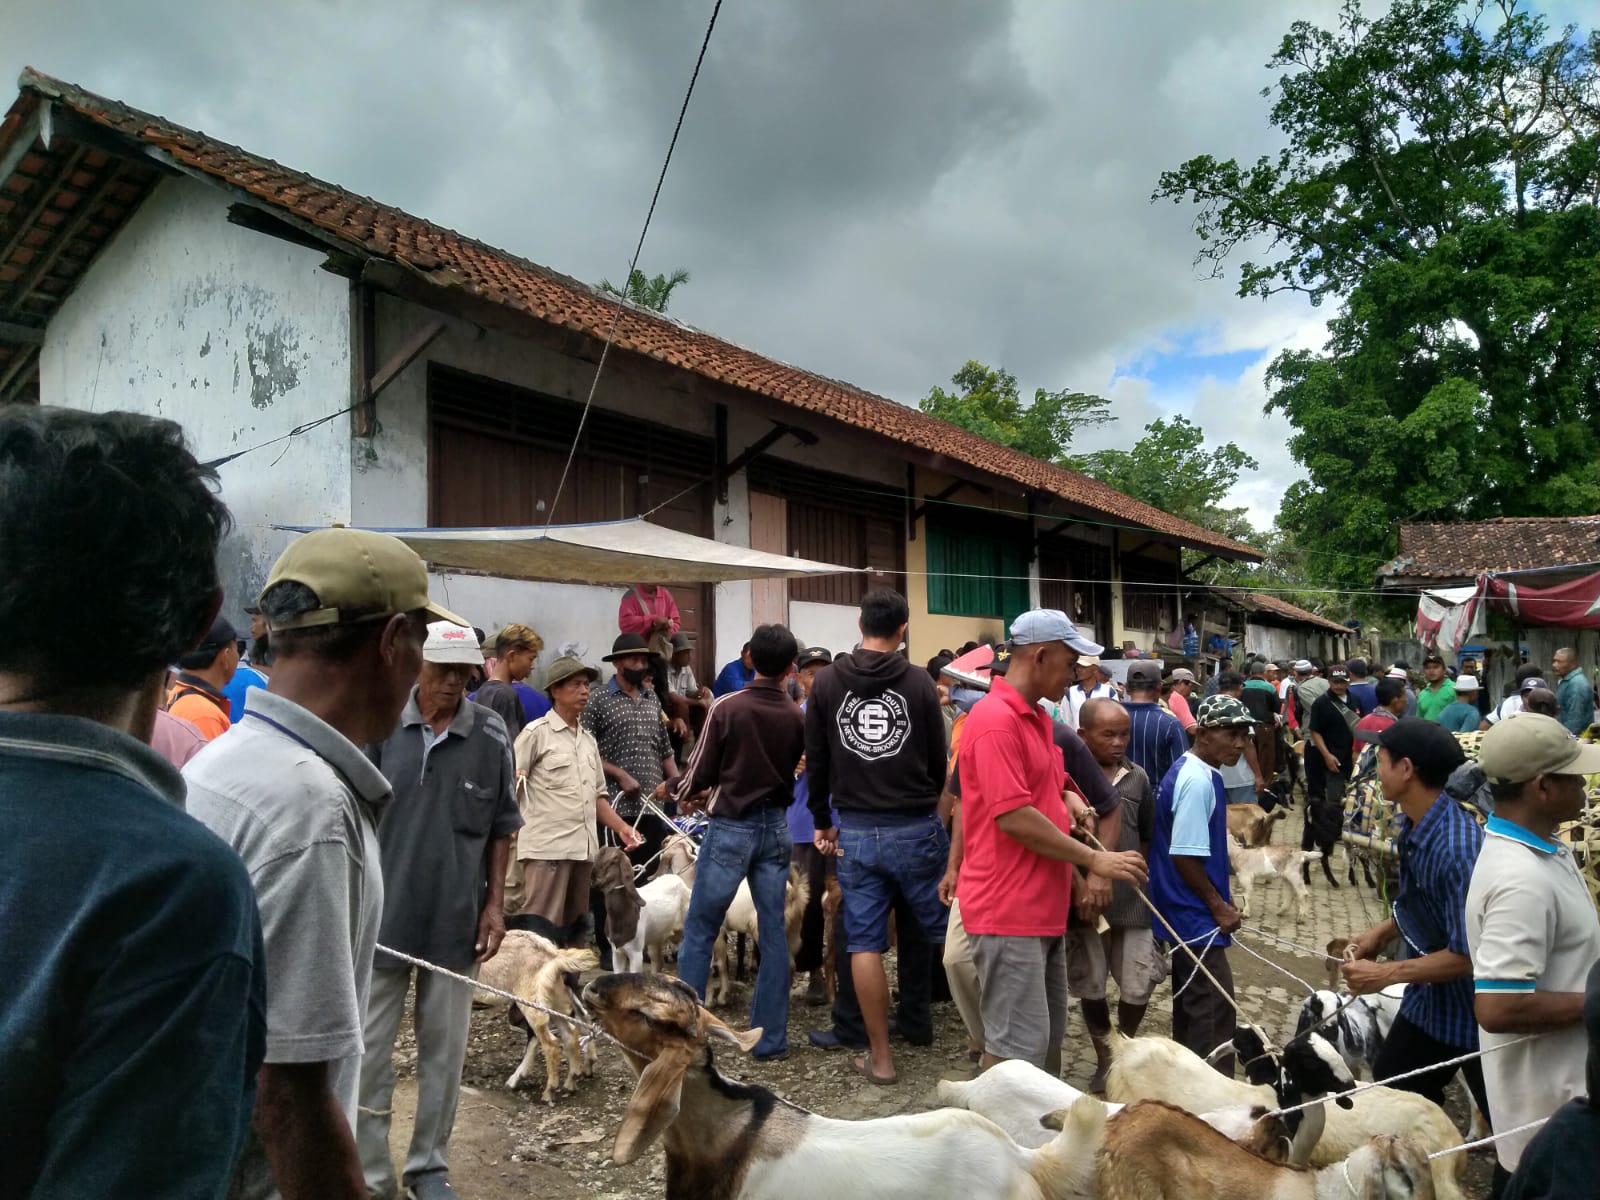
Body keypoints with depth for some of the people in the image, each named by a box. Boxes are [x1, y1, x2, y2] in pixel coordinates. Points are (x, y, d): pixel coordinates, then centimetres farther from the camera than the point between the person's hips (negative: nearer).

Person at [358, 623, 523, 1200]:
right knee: (369, 1054, 9)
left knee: (444, 1053, 13)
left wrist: (495, 902, 1)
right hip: (382, 914, -1)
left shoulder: (491, 734, -5)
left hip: (455, 920, 1)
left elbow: (500, 827, 4)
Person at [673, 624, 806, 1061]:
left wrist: (682, 794, 13)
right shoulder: (797, 717, -3)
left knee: (699, 930, 7)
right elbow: (804, 769, 5)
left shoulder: (726, 708, -12)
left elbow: (700, 771, -7)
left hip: (730, 826, -3)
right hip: (775, 826, 4)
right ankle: (771, 1038, 14)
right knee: (773, 933, 8)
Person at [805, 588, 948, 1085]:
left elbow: (816, 760, 5)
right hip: (916, 827, -1)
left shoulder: (827, 681, 1)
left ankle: (880, 1057, 11)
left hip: (856, 831, 2)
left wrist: (822, 820, 15)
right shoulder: (918, 681, -4)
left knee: (865, 942, 6)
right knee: (944, 932, 14)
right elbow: (939, 759, 4)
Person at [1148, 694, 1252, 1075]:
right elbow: (1184, 856, -24)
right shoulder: (1198, 781, -23)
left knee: (1191, 1003, 19)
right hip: (1195, 914, -11)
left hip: (1188, 912, 11)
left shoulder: (1193, 772, 8)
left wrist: (1220, 894, 18)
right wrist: (1219, 906, -14)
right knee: (1215, 1007, -5)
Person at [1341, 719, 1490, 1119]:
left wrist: (1387, 973, -22)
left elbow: (1468, 954, -28)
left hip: (1473, 1011, -8)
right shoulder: (1414, 827, -4)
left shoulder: (1458, 849, -32)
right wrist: (1382, 932, -1)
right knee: (1390, 1090, 21)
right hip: (1428, 999, 9)